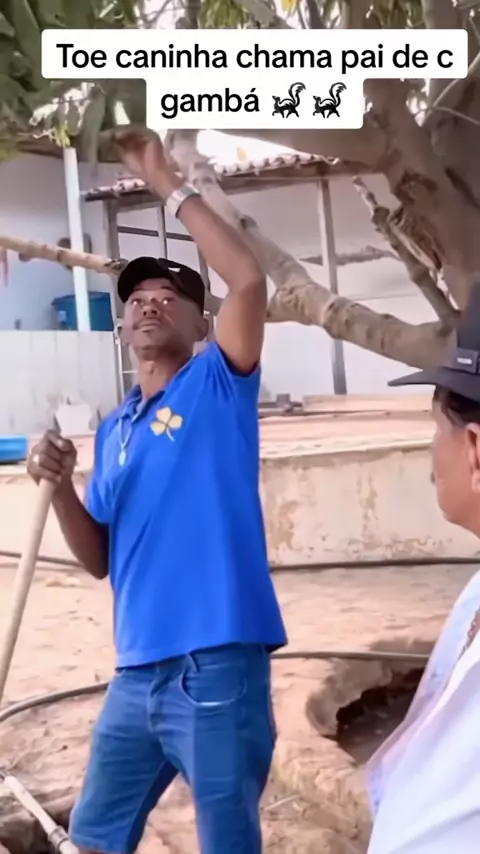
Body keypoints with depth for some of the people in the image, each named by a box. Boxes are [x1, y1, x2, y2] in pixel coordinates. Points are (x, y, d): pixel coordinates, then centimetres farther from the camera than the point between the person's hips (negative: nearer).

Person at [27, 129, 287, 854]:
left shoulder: (218, 387, -2)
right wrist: (59, 485, -3)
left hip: (218, 666, -6)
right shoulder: (113, 430, 14)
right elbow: (100, 560, 14)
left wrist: (165, 182, -12)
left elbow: (249, 280, -19)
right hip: (138, 671, 6)